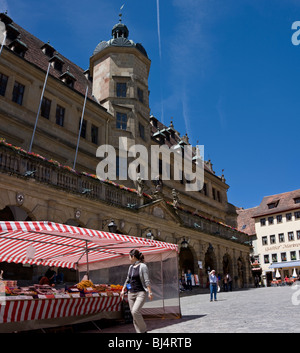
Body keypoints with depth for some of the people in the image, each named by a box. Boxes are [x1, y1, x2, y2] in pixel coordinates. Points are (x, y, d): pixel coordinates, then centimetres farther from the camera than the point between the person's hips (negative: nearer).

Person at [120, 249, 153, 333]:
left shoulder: (143, 266, -10)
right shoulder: (131, 267, 11)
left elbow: (147, 281, -13)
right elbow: (127, 280, 22)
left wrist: (150, 292, -16)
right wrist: (123, 290, 22)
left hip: (141, 293, -7)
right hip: (131, 293, 7)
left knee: (135, 311, -20)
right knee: (133, 314, 5)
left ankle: (143, 330, 0)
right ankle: (139, 331, 16)